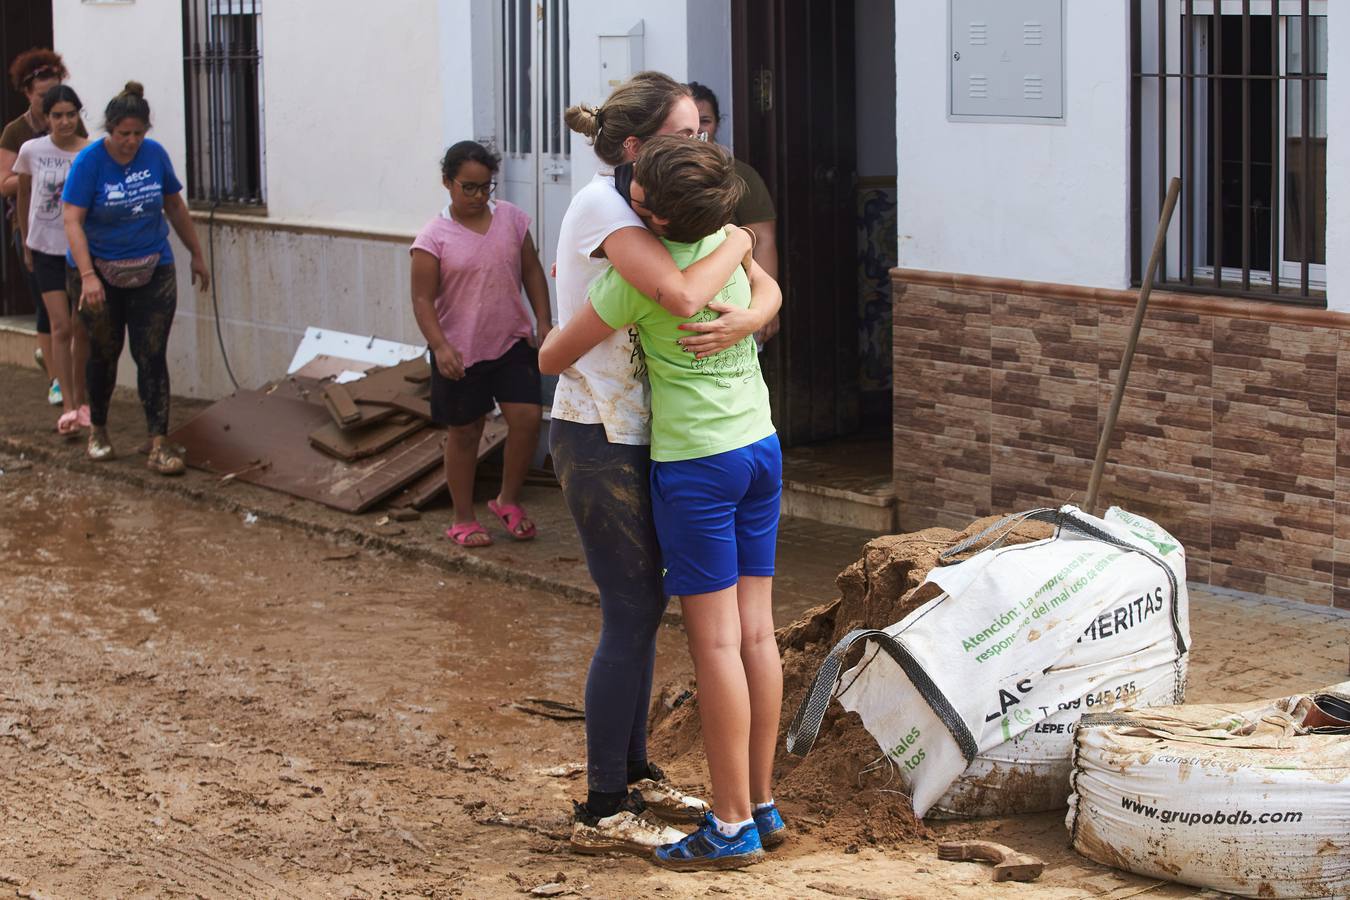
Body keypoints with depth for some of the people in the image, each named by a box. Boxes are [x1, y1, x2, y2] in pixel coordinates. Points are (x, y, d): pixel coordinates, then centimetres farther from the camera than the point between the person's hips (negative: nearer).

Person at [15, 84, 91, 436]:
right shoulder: (32, 151, -5)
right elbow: (23, 196, 9)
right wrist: (26, 244, 14)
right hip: (46, 249, -1)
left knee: (82, 330, 8)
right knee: (61, 327, -8)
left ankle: (81, 401, 23)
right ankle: (68, 408, -9)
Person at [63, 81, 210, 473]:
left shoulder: (155, 155, -3)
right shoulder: (89, 162, -14)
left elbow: (175, 207, 11)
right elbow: (73, 221, -20)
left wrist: (197, 255, 16)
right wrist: (88, 276, -31)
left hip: (152, 271, 2)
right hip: (100, 271, -2)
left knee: (152, 356, -5)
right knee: (104, 351, 12)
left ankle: (159, 445, -9)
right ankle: (98, 430, 33)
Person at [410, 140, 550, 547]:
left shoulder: (511, 218, 1)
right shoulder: (434, 238, -10)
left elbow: (532, 271, 9)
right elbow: (423, 300, -11)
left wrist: (543, 321, 1)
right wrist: (440, 346, -23)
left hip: (512, 342, 3)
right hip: (460, 352, -3)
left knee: (527, 416, -9)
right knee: (464, 433, 7)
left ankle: (508, 501, 13)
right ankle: (463, 519, 22)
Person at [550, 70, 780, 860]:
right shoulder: (603, 205, -18)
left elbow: (768, 290, 2)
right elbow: (682, 296, -33)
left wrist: (746, 318, -22)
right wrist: (736, 241, -15)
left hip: (638, 439, 9)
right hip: (598, 442, -9)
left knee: (644, 608, 17)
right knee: (632, 620, -4)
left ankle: (633, 774, 32)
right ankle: (602, 813, 5)